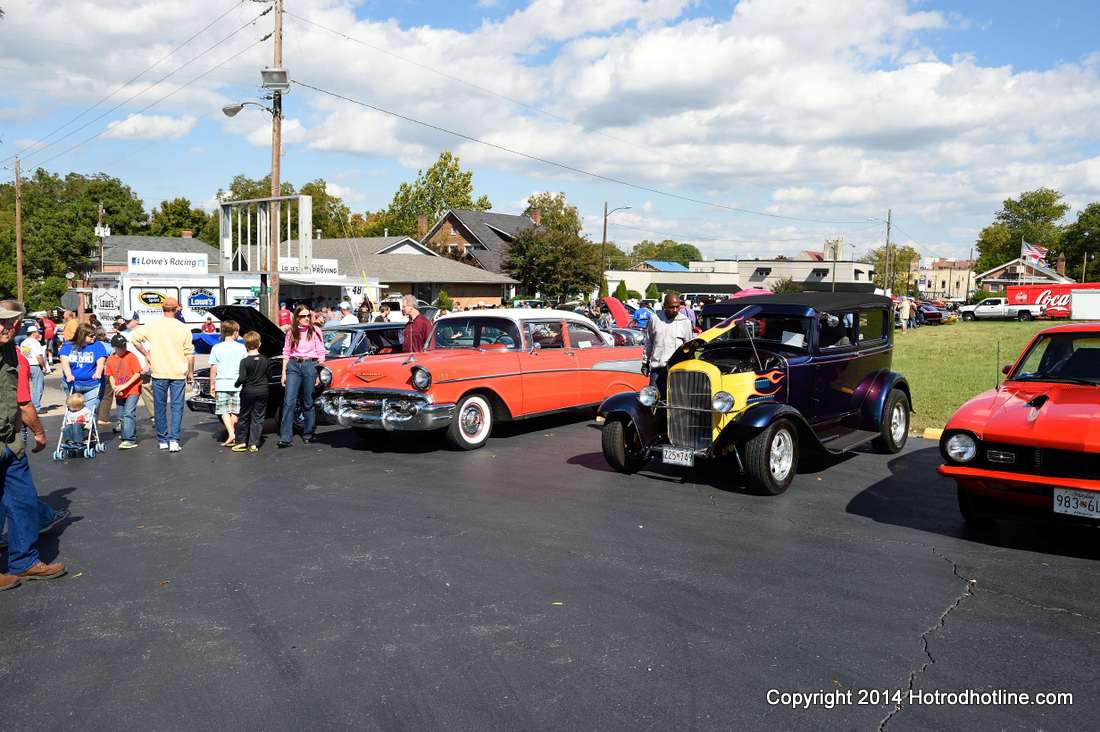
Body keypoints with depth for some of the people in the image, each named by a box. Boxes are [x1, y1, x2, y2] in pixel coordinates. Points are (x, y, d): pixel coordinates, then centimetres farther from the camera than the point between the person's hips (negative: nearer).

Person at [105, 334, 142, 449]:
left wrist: (125, 385, -18)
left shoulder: (131, 357, -10)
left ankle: (129, 439, -16)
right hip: (119, 393, 6)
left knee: (128, 413, -16)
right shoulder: (110, 359, 4)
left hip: (132, 391, -6)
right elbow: (111, 376, 12)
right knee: (121, 417, 13)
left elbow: (138, 374, -13)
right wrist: (114, 387, -7)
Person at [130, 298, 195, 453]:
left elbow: (135, 338, -2)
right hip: (179, 373, -1)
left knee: (160, 407, 11)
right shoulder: (183, 328, -2)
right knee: (177, 407, 4)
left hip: (159, 372, 1)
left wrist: (146, 354, 9)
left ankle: (162, 440, 17)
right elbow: (189, 353, 0)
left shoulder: (153, 325, -1)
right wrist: (191, 372, 11)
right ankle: (174, 440, -5)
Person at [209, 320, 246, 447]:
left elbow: (213, 368, -1)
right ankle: (233, 437, 15)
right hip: (237, 384, 1)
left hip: (222, 384, -1)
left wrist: (212, 384, 8)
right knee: (235, 411, 10)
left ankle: (231, 434, -13)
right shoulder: (241, 348, 0)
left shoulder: (217, 348, -2)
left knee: (224, 411, 4)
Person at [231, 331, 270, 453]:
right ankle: (254, 444, 2)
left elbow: (242, 378, -18)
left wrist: (237, 385, 1)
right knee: (258, 418, 5)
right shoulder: (265, 360, -1)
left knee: (244, 417, 12)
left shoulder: (245, 361, -11)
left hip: (248, 392, -2)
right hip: (262, 391, 2)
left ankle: (241, 442, 16)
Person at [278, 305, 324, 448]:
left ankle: (308, 434, 17)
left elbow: (321, 353, 3)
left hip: (310, 365, -2)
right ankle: (285, 437, -9)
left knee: (308, 403, 4)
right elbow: (286, 353, 13)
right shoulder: (291, 333, 10)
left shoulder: (315, 331, 3)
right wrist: (283, 373, 7)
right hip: (293, 366, 2)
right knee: (289, 401, -8)